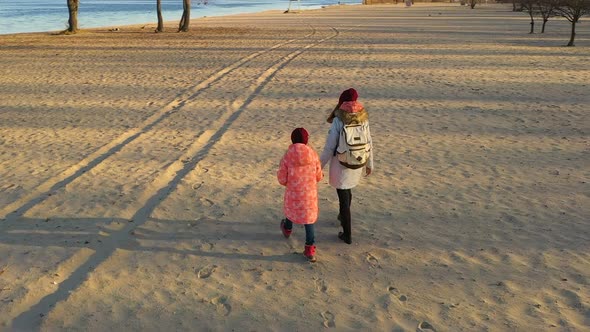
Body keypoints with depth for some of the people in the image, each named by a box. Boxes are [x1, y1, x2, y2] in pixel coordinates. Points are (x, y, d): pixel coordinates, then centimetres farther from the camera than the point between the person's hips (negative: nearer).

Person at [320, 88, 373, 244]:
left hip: (341, 164, -5)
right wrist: (369, 164, 15)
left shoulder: (338, 121, -19)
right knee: (347, 190, 30)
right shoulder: (363, 118, -4)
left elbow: (329, 147, -17)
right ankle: (343, 217, 51)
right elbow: (368, 143, 2)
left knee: (344, 197, 7)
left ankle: (347, 234, 16)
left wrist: (320, 165, -5)